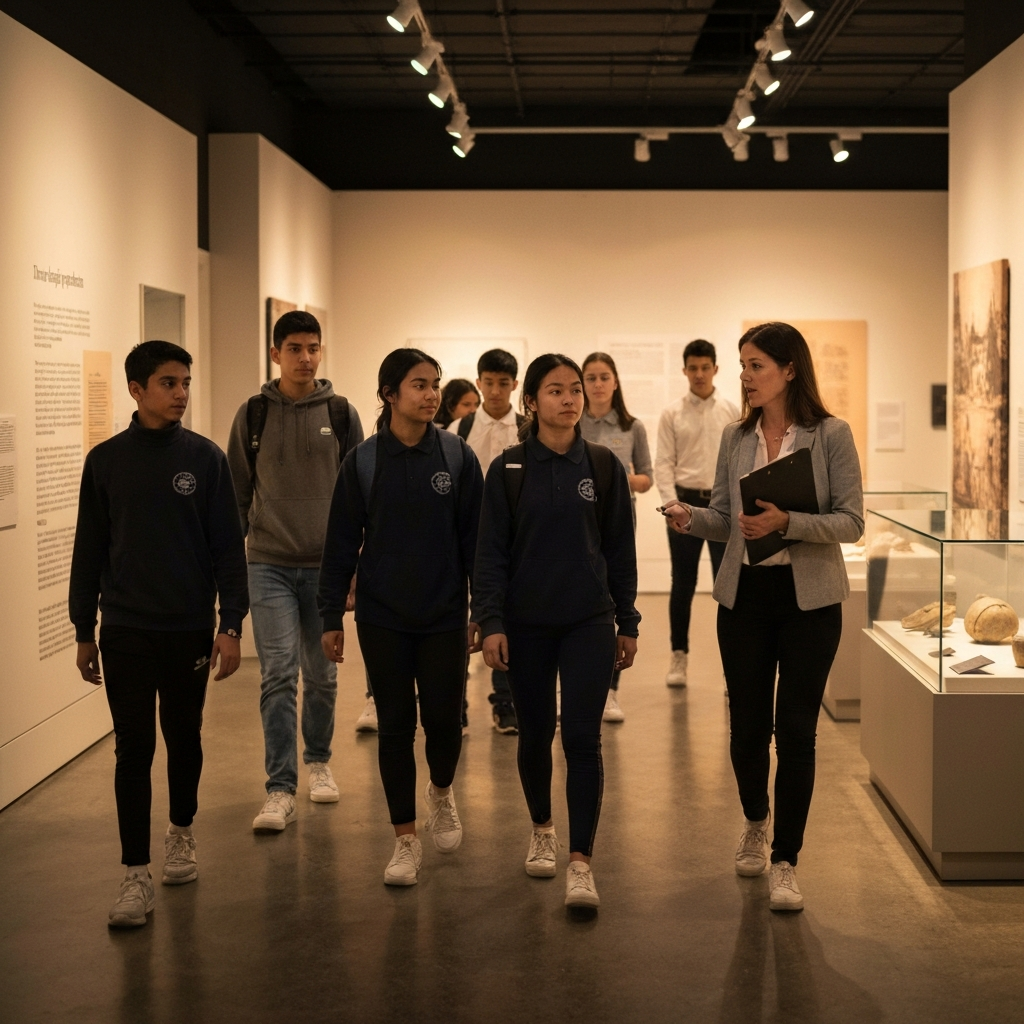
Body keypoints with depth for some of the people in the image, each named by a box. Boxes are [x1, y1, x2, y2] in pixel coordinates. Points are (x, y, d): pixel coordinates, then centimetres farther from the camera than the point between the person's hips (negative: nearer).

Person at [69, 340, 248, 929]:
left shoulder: (205, 458, -2)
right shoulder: (106, 461, 1)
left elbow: (229, 547, -2)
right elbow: (89, 551, 6)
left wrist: (231, 625, -7)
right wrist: (84, 631, 6)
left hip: (190, 630, 0)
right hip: (125, 632, 0)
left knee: (184, 739, 14)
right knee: (134, 750, 0)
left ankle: (182, 833, 37)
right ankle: (137, 876, 4)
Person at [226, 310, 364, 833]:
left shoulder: (340, 414, 2)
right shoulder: (253, 414, 2)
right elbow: (237, 491, 8)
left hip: (326, 565, 1)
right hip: (269, 566, -1)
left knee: (322, 676, 11)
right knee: (278, 676, -8)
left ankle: (317, 761, 32)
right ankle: (280, 790, -5)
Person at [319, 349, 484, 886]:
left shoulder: (458, 457, -3)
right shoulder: (362, 462, -3)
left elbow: (476, 539, -1)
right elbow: (341, 544, 2)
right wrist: (332, 616, 0)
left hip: (444, 616, 0)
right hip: (382, 618, 0)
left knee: (444, 720, 1)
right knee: (395, 726, 4)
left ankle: (441, 792, 34)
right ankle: (405, 839, 16)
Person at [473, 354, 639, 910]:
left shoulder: (603, 466, 1)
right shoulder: (508, 469, -1)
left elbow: (621, 549, 5)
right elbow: (491, 551, -2)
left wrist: (627, 623, 5)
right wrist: (491, 622, -9)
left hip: (589, 622, 0)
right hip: (527, 624, 0)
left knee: (582, 739, -7)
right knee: (535, 734, 12)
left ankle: (580, 861, -5)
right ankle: (542, 829, 35)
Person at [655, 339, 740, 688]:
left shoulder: (732, 412, 4)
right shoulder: (672, 414, 3)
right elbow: (664, 464, 0)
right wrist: (673, 505, -13)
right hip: (685, 502, 0)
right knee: (683, 583, 7)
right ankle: (679, 656, 19)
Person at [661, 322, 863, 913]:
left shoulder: (831, 436, -7)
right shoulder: (736, 438, 5)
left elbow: (852, 522, -10)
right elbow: (725, 517, 8)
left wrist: (787, 523, -24)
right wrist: (692, 518, -13)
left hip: (810, 598, -3)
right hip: (744, 595, 4)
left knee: (795, 729, -3)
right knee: (748, 724, 10)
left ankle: (786, 861, 7)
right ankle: (755, 824, 37)